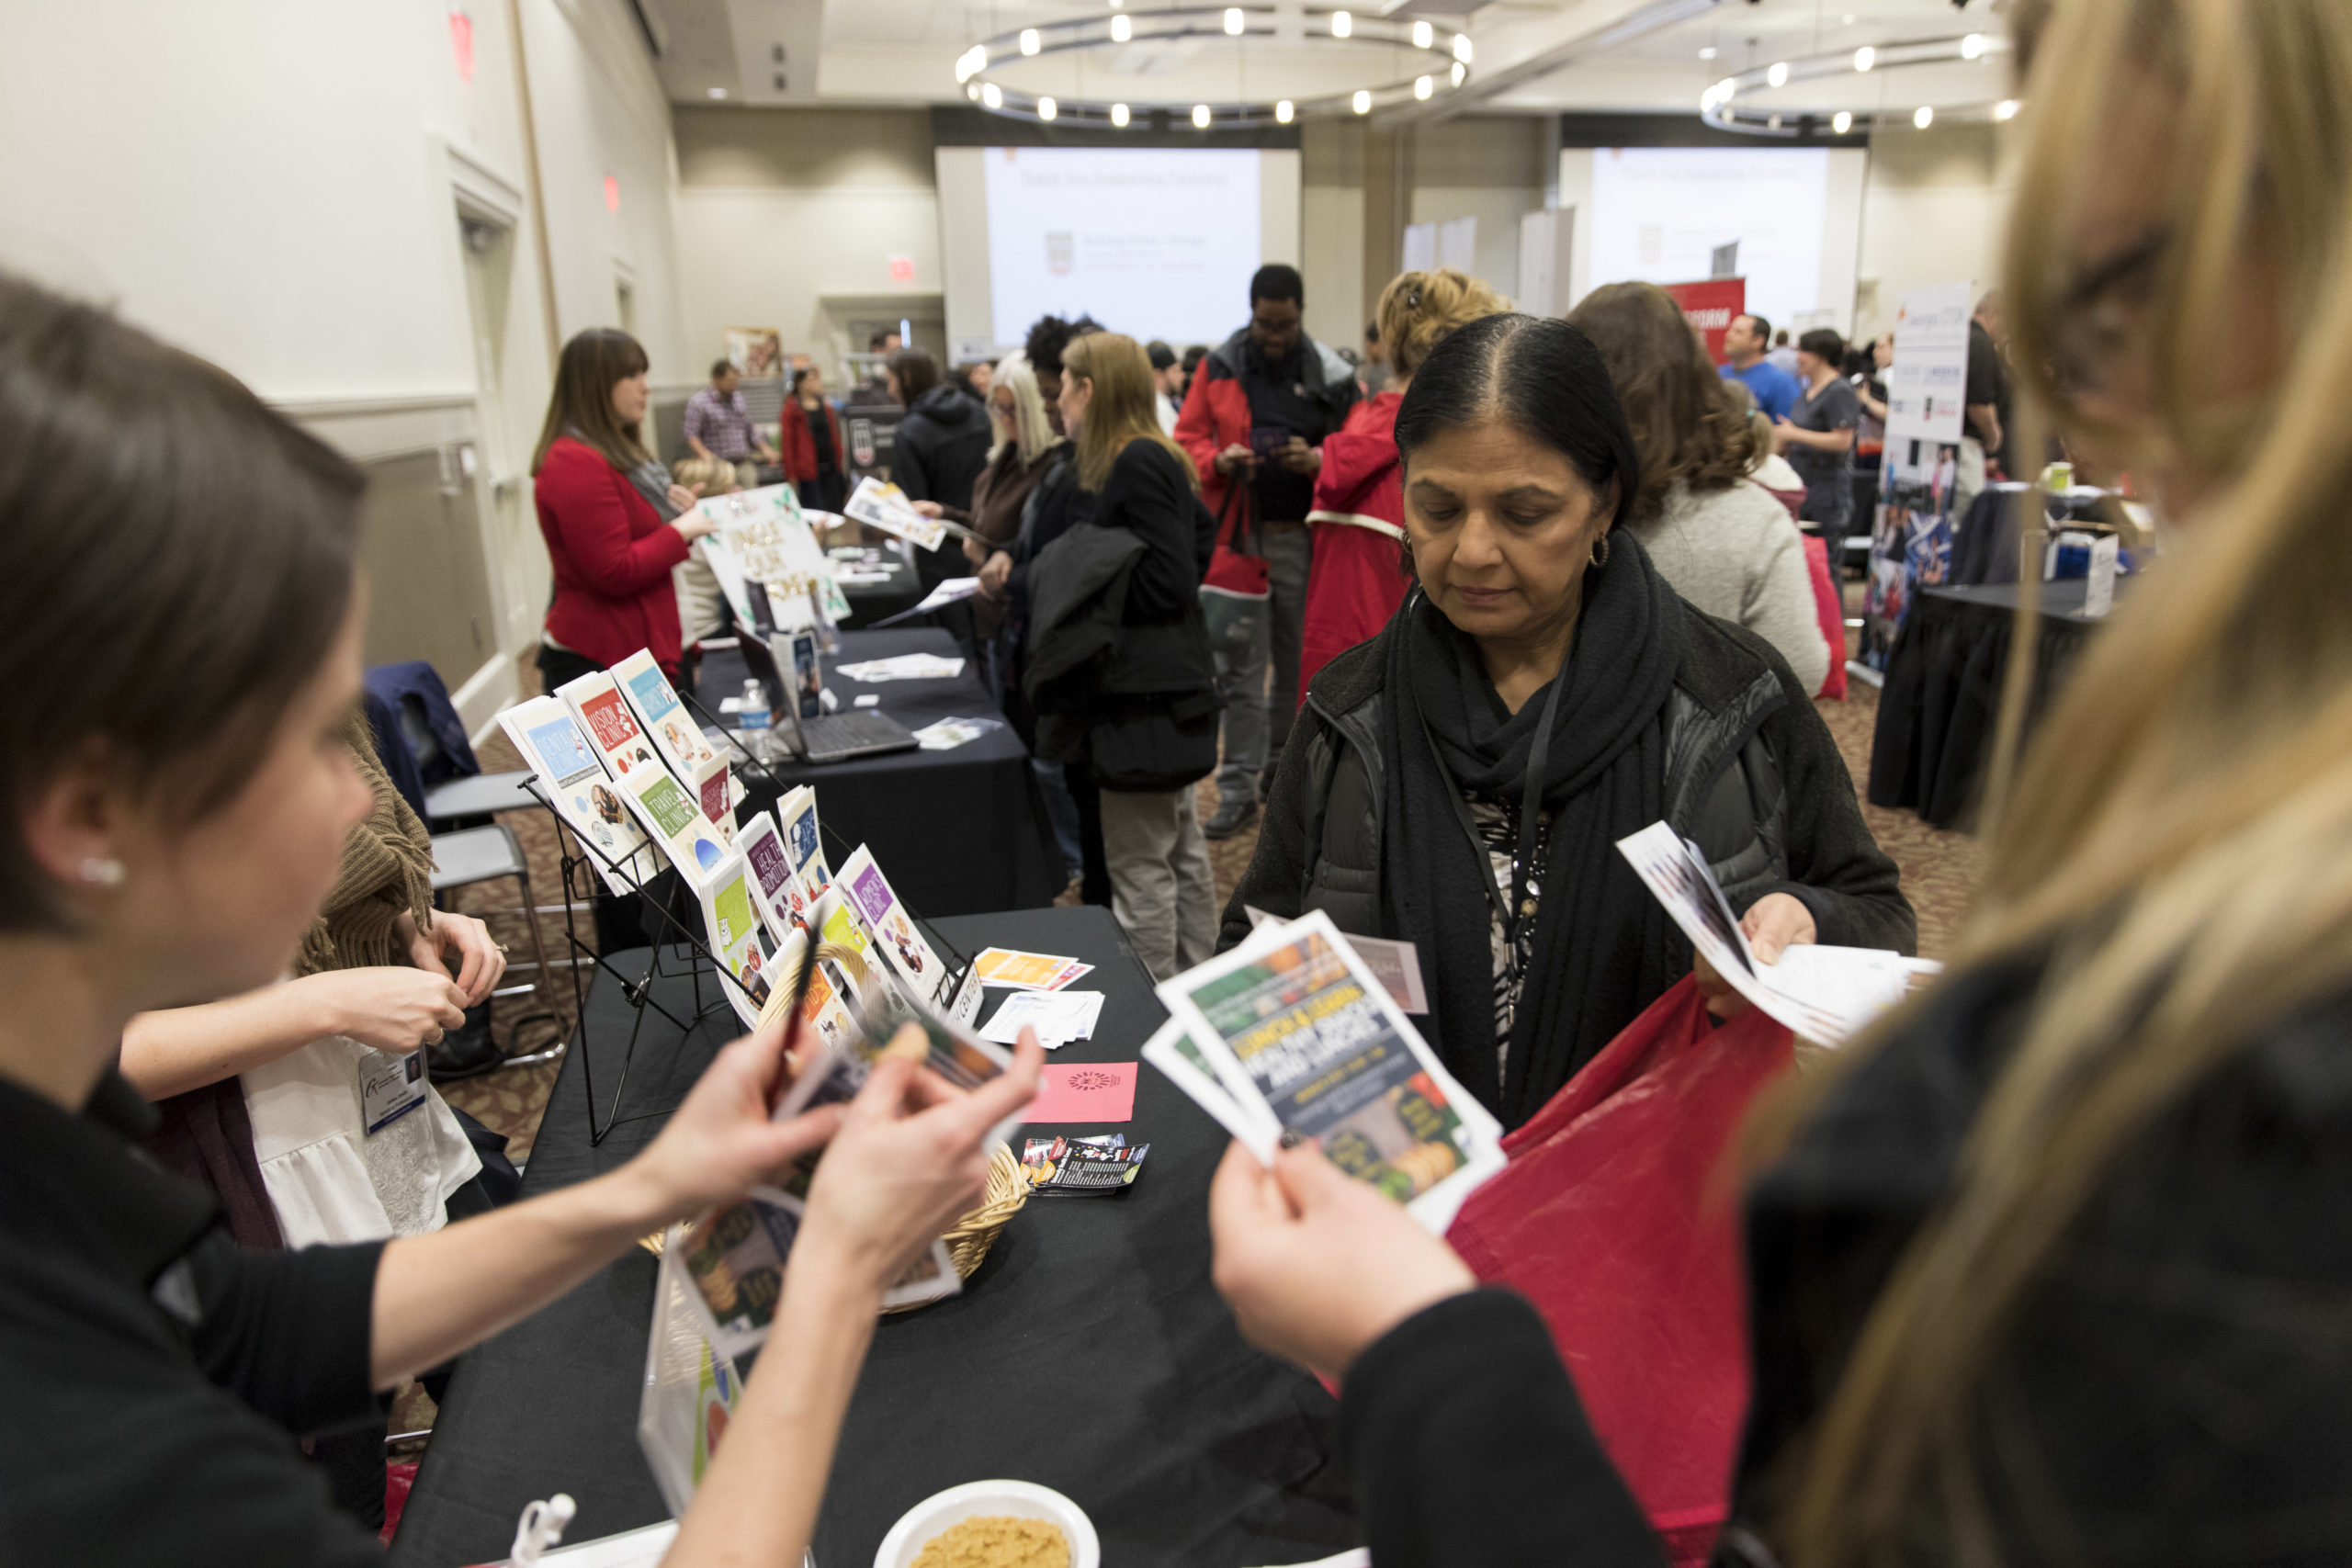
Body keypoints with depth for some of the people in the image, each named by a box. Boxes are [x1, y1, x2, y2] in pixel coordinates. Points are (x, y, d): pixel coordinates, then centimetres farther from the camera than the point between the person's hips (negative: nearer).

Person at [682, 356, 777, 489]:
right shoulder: (698, 402, -2)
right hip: (719, 466, -5)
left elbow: (749, 430, 24)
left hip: (744, 463, 5)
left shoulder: (738, 398, 16)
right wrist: (704, 453, -25)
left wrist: (764, 448, 12)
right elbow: (691, 435, -8)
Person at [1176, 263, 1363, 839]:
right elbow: (1186, 440, 8)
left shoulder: (1331, 375, 3)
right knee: (1239, 667, -1)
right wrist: (1219, 462, -13)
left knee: (1300, 663, 9)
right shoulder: (1219, 367, 5)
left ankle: (1283, 770, 26)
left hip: (1303, 537, 1)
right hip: (1236, 536, 0)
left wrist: (1316, 460, -14)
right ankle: (1239, 787, 5)